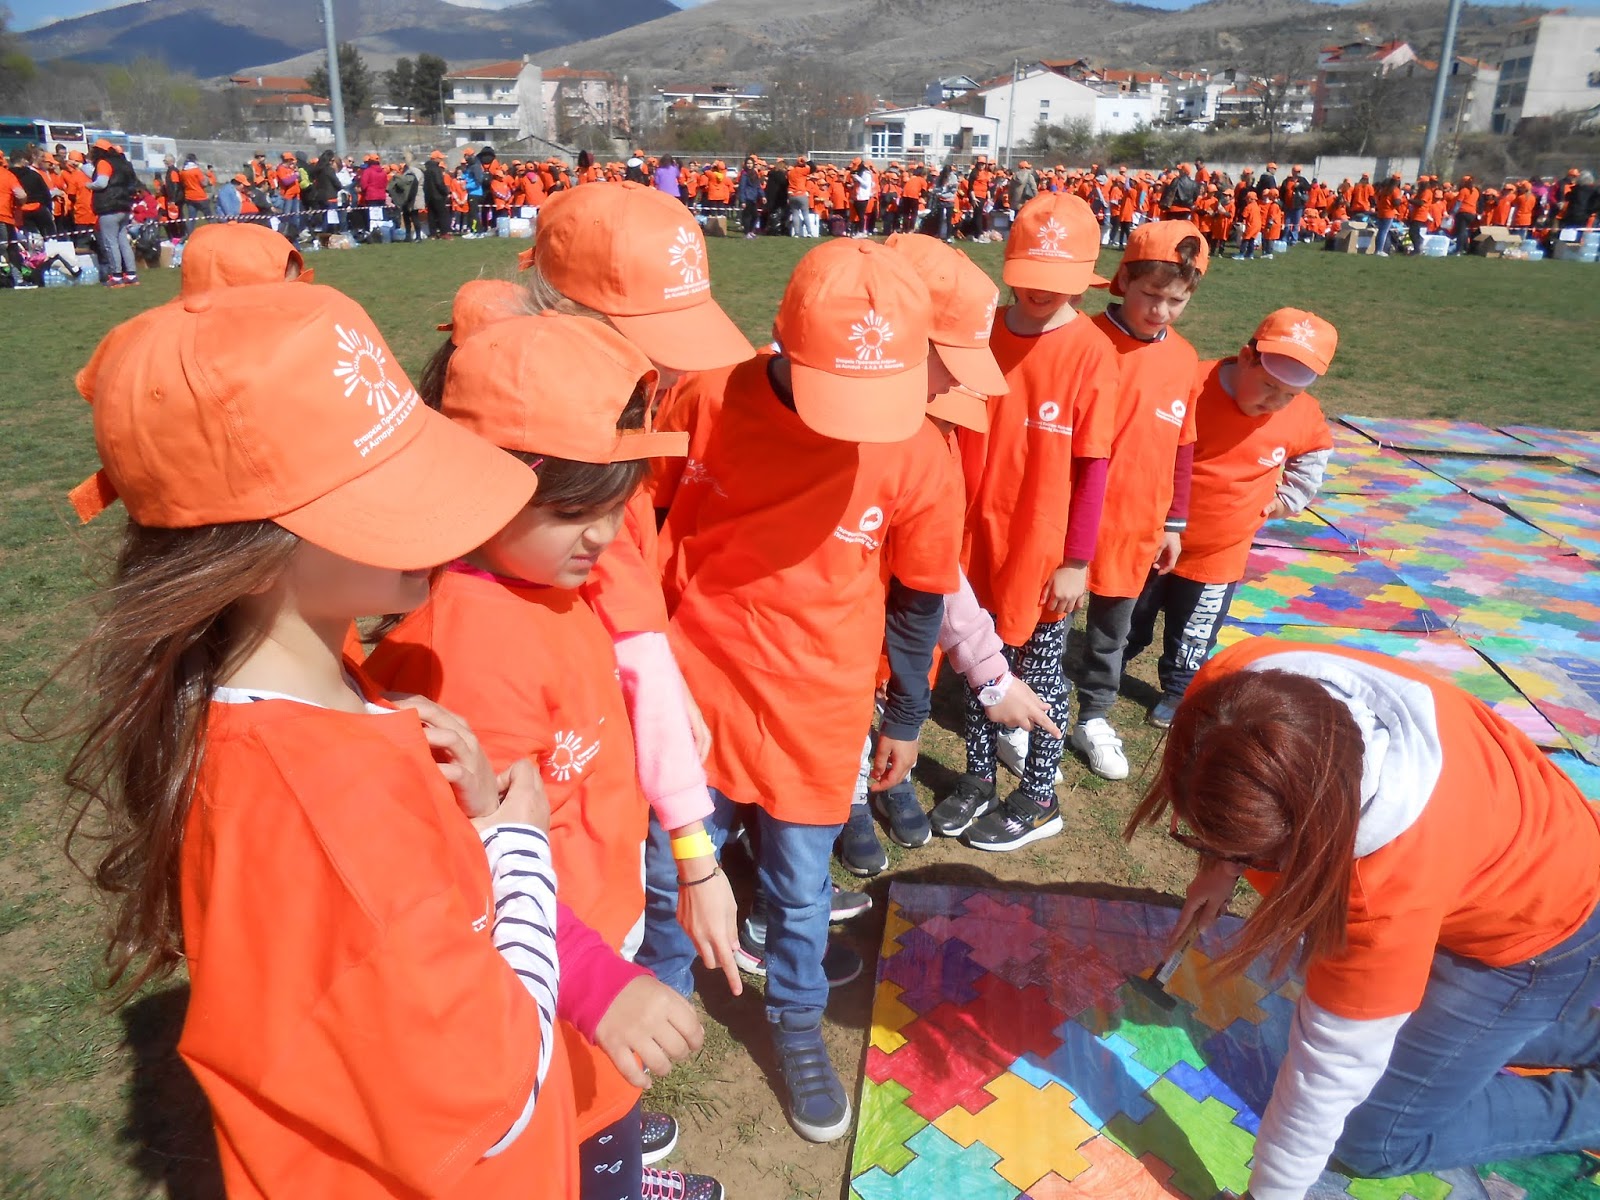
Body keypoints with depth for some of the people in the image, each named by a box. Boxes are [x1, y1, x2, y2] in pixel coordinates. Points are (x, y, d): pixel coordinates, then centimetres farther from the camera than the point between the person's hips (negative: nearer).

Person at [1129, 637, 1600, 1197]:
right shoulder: (1231, 691, -31)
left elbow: (1333, 1061, -30)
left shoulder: (1393, 888, -44)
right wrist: (1221, 862, -10)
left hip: (1531, 920, -6)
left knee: (1372, 1139, -1)